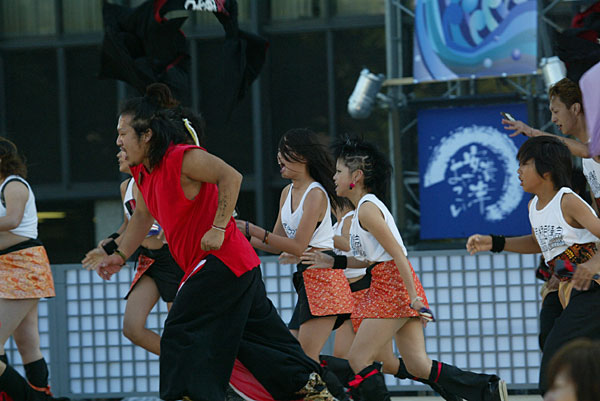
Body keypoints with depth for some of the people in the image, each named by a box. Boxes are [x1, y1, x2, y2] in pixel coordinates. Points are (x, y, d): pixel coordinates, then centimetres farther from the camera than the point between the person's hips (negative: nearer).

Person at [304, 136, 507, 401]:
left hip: (394, 289, -10)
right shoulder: (365, 207, 17)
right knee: (419, 366, 5)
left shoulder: (367, 209, -12)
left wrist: (414, 297, -22)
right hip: (391, 290, 10)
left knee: (359, 359, -5)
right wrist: (333, 262, 19)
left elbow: (397, 253, -18)